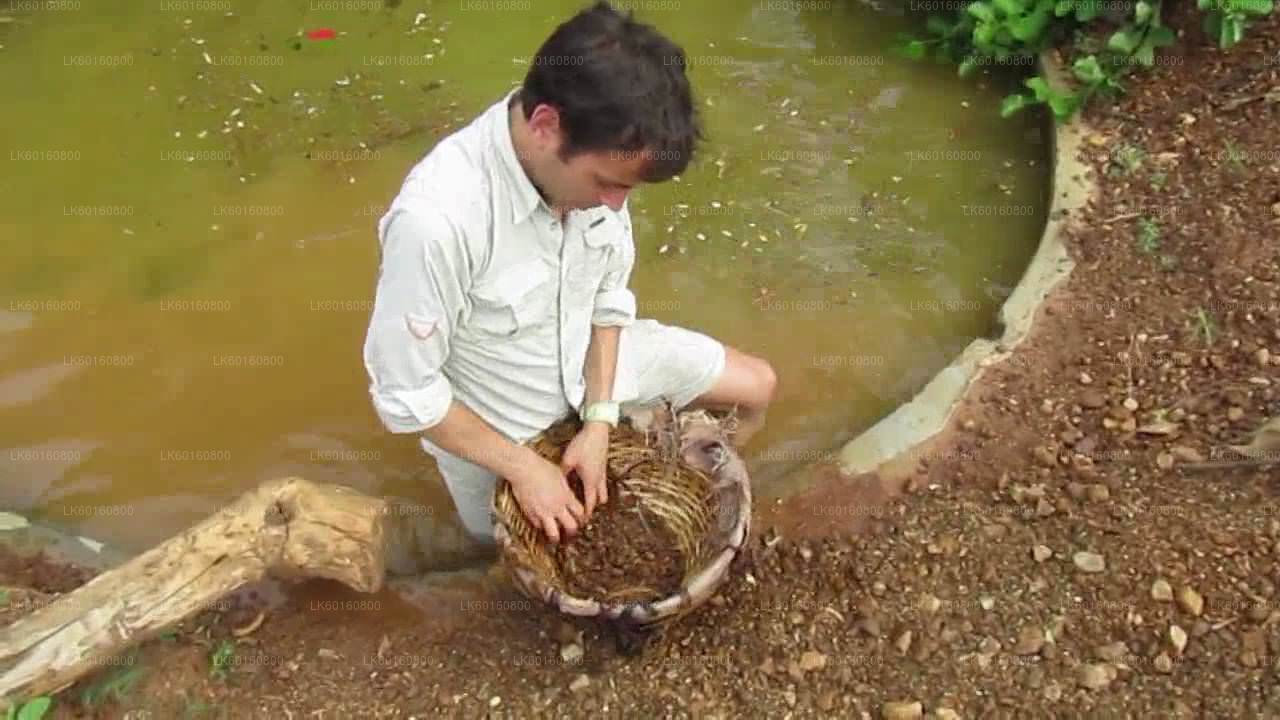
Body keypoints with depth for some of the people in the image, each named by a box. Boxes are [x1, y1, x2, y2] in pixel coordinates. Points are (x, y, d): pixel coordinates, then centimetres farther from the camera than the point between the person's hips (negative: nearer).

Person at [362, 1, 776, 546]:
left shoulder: (594, 156, -22)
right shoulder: (435, 219, -40)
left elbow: (608, 297, -6)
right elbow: (405, 394, -28)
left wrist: (599, 422, -11)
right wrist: (523, 467, -20)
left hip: (586, 361, 5)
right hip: (493, 425, -4)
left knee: (755, 387, 7)